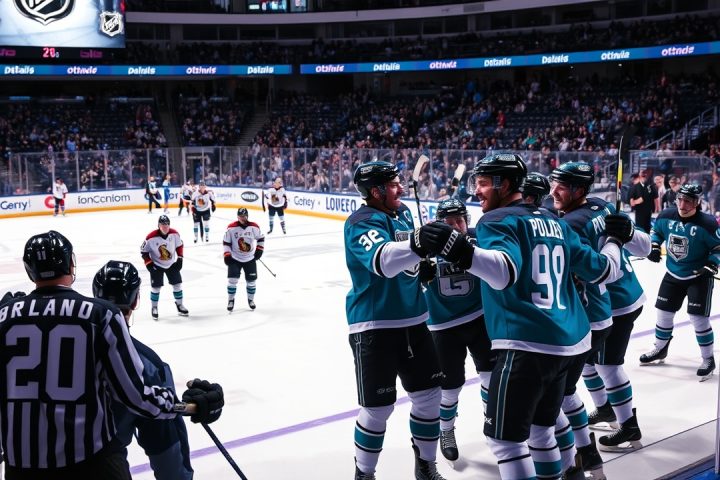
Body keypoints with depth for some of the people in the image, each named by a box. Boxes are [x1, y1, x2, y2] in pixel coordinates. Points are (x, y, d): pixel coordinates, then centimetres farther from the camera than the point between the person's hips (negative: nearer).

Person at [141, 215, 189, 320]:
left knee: (177, 283, 6)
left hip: (171, 264, 3)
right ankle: (154, 308, 14)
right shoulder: (151, 237, -24)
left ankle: (179, 305, 23)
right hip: (156, 265, -3)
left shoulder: (174, 234, -14)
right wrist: (149, 264, -15)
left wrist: (180, 258, -1)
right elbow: (144, 251, -11)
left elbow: (179, 245, 4)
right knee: (156, 287, -4)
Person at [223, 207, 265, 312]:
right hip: (235, 259, -2)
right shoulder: (231, 228, -12)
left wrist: (259, 249, 0)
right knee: (232, 279, -10)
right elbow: (226, 243, -4)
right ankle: (231, 300, 8)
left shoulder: (254, 227, -7)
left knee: (251, 280, 6)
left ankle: (251, 299, 28)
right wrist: (227, 255, -11)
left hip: (250, 259, 2)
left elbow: (261, 238, 8)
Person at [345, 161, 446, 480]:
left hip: (413, 320, 8)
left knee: (429, 394, 12)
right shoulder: (362, 222, -16)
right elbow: (382, 261, -36)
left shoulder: (403, 213, 9)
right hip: (374, 326, -8)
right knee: (377, 408, -1)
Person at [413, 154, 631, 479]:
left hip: (527, 344, -8)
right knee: (540, 426, 23)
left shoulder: (497, 220, -6)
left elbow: (505, 271, -27)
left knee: (504, 435, -1)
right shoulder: (555, 222, 15)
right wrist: (615, 239, 36)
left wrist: (459, 251, -42)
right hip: (569, 342, 9)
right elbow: (603, 271, 17)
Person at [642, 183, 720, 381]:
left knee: (698, 318, -7)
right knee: (664, 312, 12)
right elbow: (656, 231, 10)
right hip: (673, 274, 5)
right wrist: (654, 246, -6)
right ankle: (660, 349, 33)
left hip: (699, 276, -5)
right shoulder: (666, 216, -10)